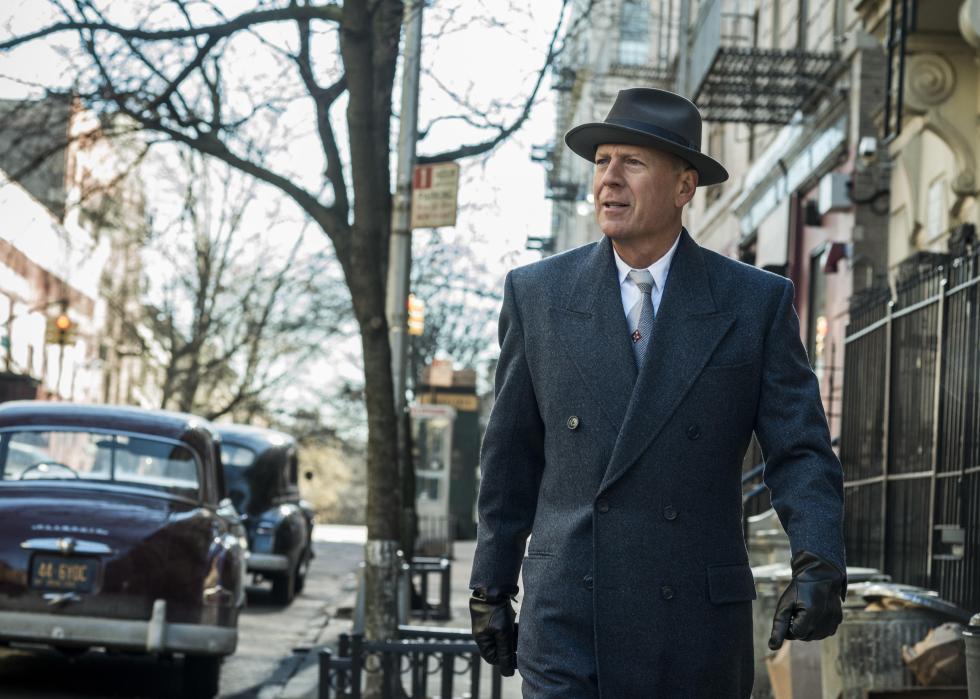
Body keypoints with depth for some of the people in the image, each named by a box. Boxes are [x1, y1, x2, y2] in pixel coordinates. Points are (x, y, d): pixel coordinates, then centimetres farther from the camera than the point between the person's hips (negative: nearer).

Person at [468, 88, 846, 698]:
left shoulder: (757, 303, 1)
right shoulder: (539, 294, 5)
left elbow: (801, 453, -2)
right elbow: (511, 457, 10)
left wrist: (819, 568, -19)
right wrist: (491, 590, 12)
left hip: (699, 625, 0)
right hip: (568, 619, 0)